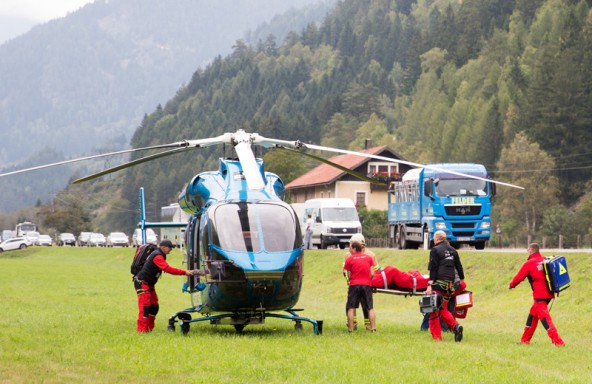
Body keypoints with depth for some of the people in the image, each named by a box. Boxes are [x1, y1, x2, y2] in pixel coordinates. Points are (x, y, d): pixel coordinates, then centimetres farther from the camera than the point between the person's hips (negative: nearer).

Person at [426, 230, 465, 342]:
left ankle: (436, 336, -4)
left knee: (434, 311, -1)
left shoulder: (435, 250, -5)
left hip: (438, 282, -7)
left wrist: (429, 285, -14)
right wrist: (462, 280, 30)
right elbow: (459, 266, 19)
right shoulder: (452, 250, 15)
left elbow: (433, 269, -12)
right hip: (450, 283, 7)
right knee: (443, 309, 15)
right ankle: (455, 326, -8)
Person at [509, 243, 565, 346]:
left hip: (539, 295, -8)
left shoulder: (529, 264, -7)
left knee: (545, 318, -11)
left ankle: (558, 342, -22)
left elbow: (519, 278, 0)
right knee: (533, 314, 20)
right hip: (548, 293, 8)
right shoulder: (545, 260, 9)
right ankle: (525, 340, 27)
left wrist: (511, 285, 18)